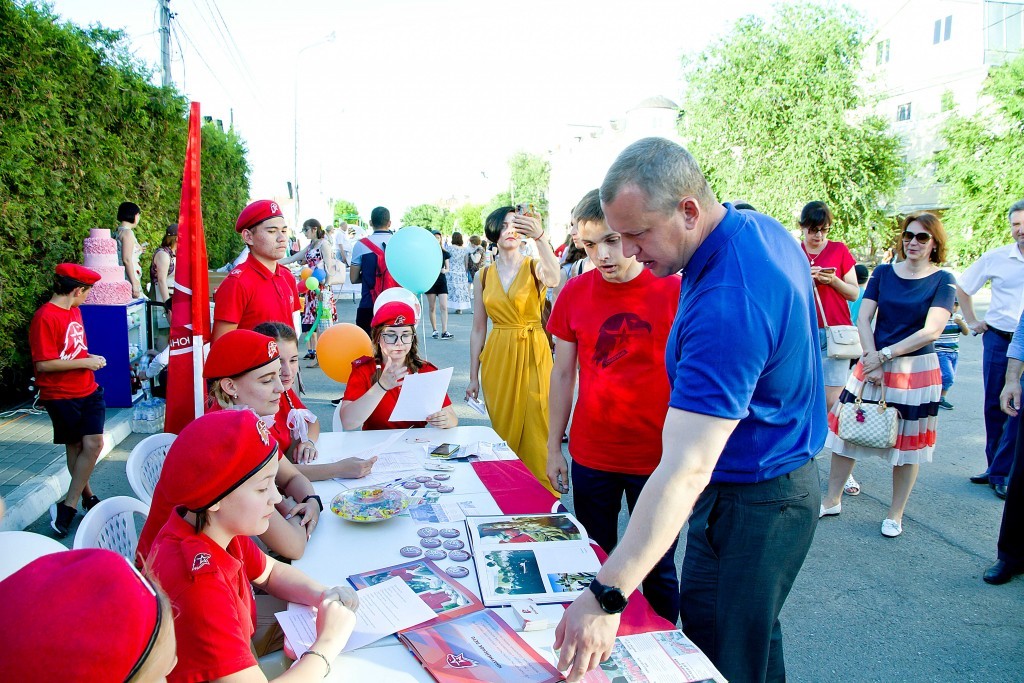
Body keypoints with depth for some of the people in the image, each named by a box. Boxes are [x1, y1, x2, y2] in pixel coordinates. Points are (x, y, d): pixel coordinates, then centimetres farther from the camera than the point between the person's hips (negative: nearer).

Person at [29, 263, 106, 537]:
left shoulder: (74, 311, 11)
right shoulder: (45, 317, -15)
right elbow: (43, 363, -20)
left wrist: (92, 358, 8)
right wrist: (85, 363, -16)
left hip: (88, 391, 6)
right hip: (61, 396, -6)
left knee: (93, 444, -3)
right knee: (75, 447, 5)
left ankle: (69, 505, 7)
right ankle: (86, 496, 22)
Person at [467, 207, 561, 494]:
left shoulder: (534, 267, -2)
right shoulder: (483, 276, 7)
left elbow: (553, 279, -29)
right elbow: (478, 330, 9)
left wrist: (540, 236, -43)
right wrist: (473, 376, 8)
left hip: (533, 356, -3)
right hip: (497, 359, 3)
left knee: (536, 432, -4)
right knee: (504, 433, 10)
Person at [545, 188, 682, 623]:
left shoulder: (674, 291, -9)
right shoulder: (575, 293, -1)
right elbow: (562, 374, 7)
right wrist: (553, 448, 8)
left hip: (657, 458, -2)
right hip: (589, 457, 3)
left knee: (657, 570, 13)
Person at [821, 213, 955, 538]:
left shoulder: (943, 281, -3)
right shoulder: (883, 273, 4)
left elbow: (931, 331, -13)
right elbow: (863, 319, -1)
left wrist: (885, 354, -16)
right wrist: (873, 361, -13)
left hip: (917, 370, -2)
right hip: (873, 363, 3)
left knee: (908, 442, 7)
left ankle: (895, 514, 22)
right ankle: (832, 501, 19)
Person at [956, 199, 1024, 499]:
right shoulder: (995, 258, 2)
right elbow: (962, 287, 15)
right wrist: (973, 322, 10)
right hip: (998, 339, 2)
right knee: (994, 406, 9)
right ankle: (995, 466, 21)